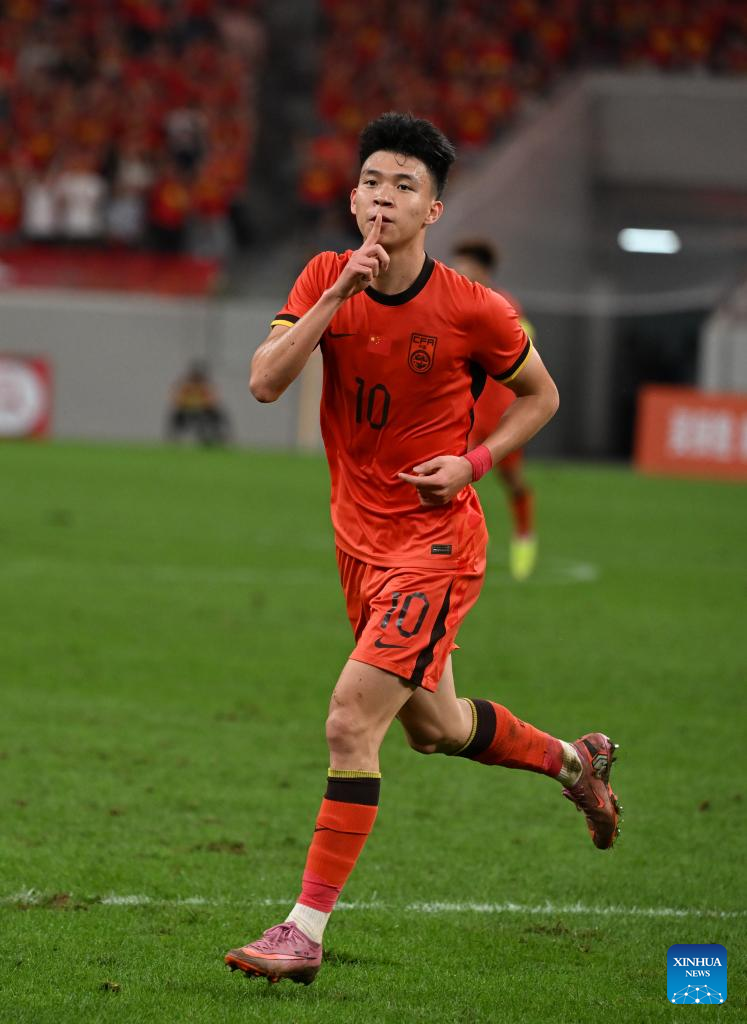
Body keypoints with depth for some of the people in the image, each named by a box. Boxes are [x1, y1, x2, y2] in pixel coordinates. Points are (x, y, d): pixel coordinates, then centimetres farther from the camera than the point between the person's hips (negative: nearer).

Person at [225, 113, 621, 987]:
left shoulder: (473, 312, -13)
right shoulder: (326, 278, -3)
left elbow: (540, 395, 3)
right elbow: (265, 382, -15)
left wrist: (473, 463, -12)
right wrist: (338, 296, -24)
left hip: (435, 540, -6)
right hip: (360, 540, 6)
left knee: (351, 720, -17)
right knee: (433, 726, 21)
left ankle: (307, 930, -13)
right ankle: (574, 761, 49)